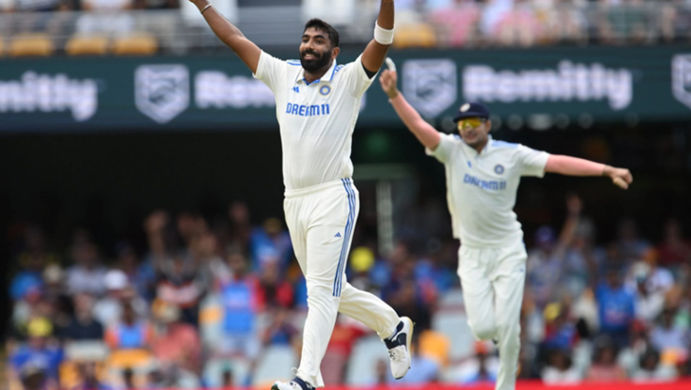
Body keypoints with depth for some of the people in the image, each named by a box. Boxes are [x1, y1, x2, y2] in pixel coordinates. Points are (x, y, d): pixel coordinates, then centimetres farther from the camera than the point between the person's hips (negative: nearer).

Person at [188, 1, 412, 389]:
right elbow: (236, 40, 11)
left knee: (322, 291, -11)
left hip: (334, 197, -6)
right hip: (294, 200, 6)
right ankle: (393, 325, 36)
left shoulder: (349, 80, -2)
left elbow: (382, 42, -16)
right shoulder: (283, 75, 10)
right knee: (333, 291, 14)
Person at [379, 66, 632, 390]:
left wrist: (605, 170, -17)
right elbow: (419, 127, -13)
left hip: (507, 250, -1)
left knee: (507, 327, -8)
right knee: (482, 328, -8)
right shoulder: (452, 149, -1)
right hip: (472, 254, 1)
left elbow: (558, 163, -9)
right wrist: (394, 95, -29)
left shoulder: (512, 154, -3)